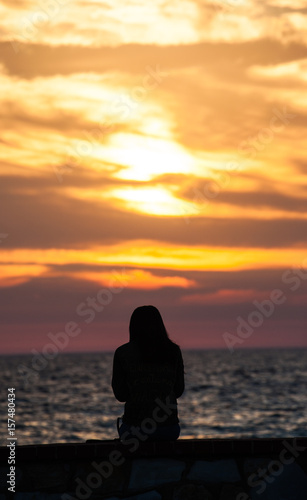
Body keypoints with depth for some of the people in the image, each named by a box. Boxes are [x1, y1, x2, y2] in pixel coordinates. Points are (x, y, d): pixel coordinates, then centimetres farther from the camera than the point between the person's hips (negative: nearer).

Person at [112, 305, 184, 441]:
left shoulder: (122, 353, -3)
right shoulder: (174, 351, 2)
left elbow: (120, 395, 3)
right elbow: (178, 391, 10)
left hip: (135, 426, -2)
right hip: (169, 428, 2)